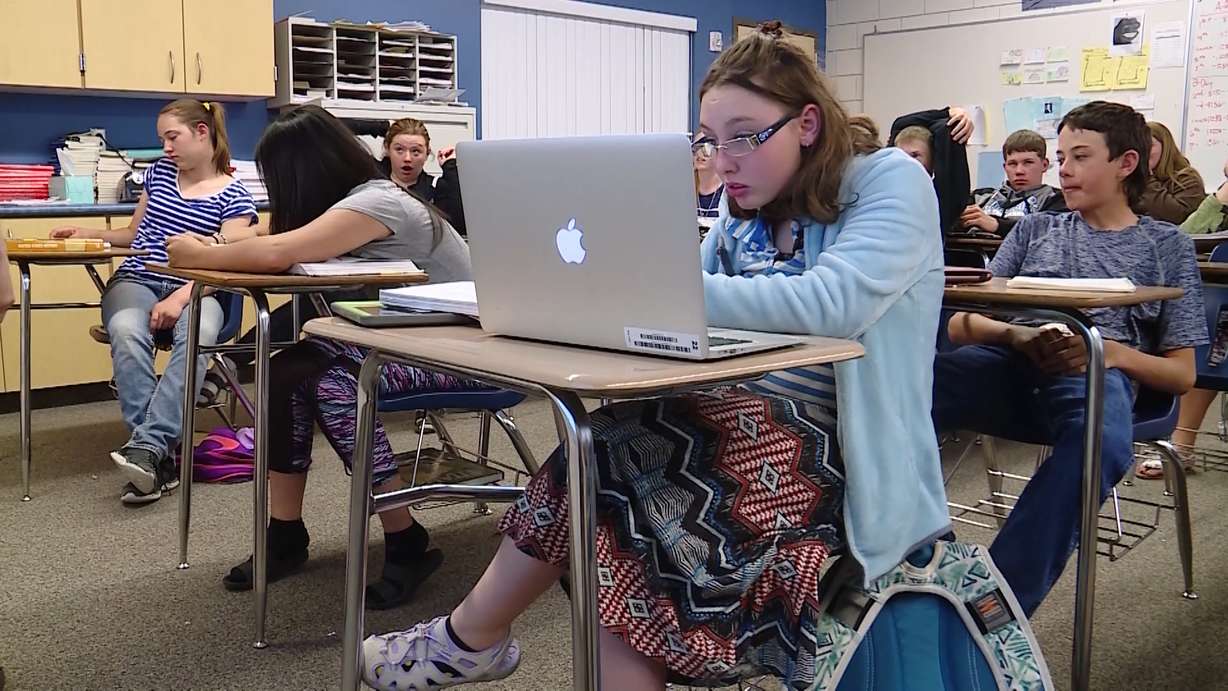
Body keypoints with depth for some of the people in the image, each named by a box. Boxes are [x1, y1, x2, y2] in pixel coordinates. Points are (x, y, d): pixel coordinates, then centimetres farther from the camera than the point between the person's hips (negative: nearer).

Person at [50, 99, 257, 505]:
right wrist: (88, 234, 13)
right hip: (136, 280, 4)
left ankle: (146, 446, -45)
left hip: (194, 289, -3)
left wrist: (180, 298, -24)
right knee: (127, 335, -34)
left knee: (199, 336, -40)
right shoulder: (160, 172, 19)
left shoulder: (233, 197, 2)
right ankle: (159, 457, -39)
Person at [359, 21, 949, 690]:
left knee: (612, 463, -25)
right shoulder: (751, 202, 14)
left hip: (838, 459, -6)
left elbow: (833, 302, -27)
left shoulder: (892, 182, -9)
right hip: (750, 425, 6)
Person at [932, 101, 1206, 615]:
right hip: (1010, 363, 2)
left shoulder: (1165, 245, 23)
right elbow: (961, 323, 17)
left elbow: (1182, 374, 15)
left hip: (1099, 374, -2)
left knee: (1101, 441, -42)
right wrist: (1016, 335, -6)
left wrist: (1110, 352, -6)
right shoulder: (1035, 230, 29)